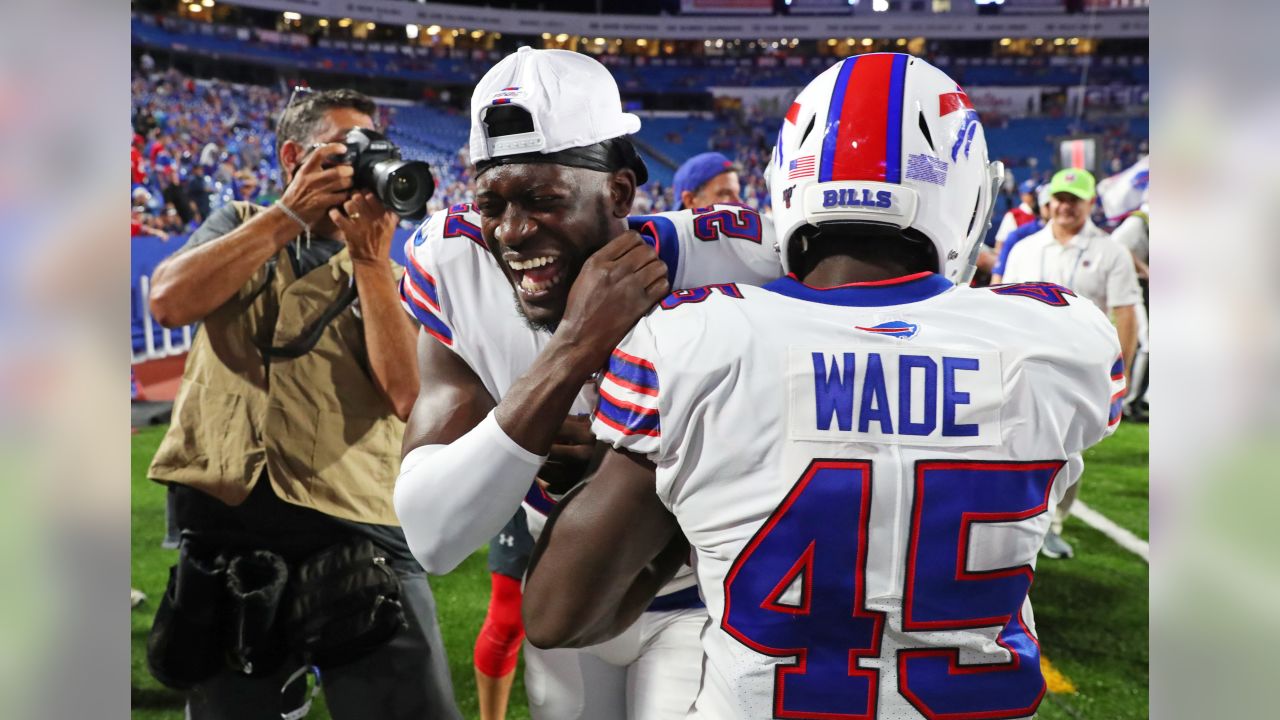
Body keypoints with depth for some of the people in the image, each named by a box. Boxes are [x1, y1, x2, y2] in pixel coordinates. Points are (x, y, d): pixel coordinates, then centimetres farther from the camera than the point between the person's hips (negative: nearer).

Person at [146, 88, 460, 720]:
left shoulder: (384, 274, 13)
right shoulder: (241, 227, 15)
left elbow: (402, 396, -5)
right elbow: (169, 302, -7)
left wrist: (370, 257, -7)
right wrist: (290, 213, -7)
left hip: (353, 525, 0)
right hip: (222, 519, 1)